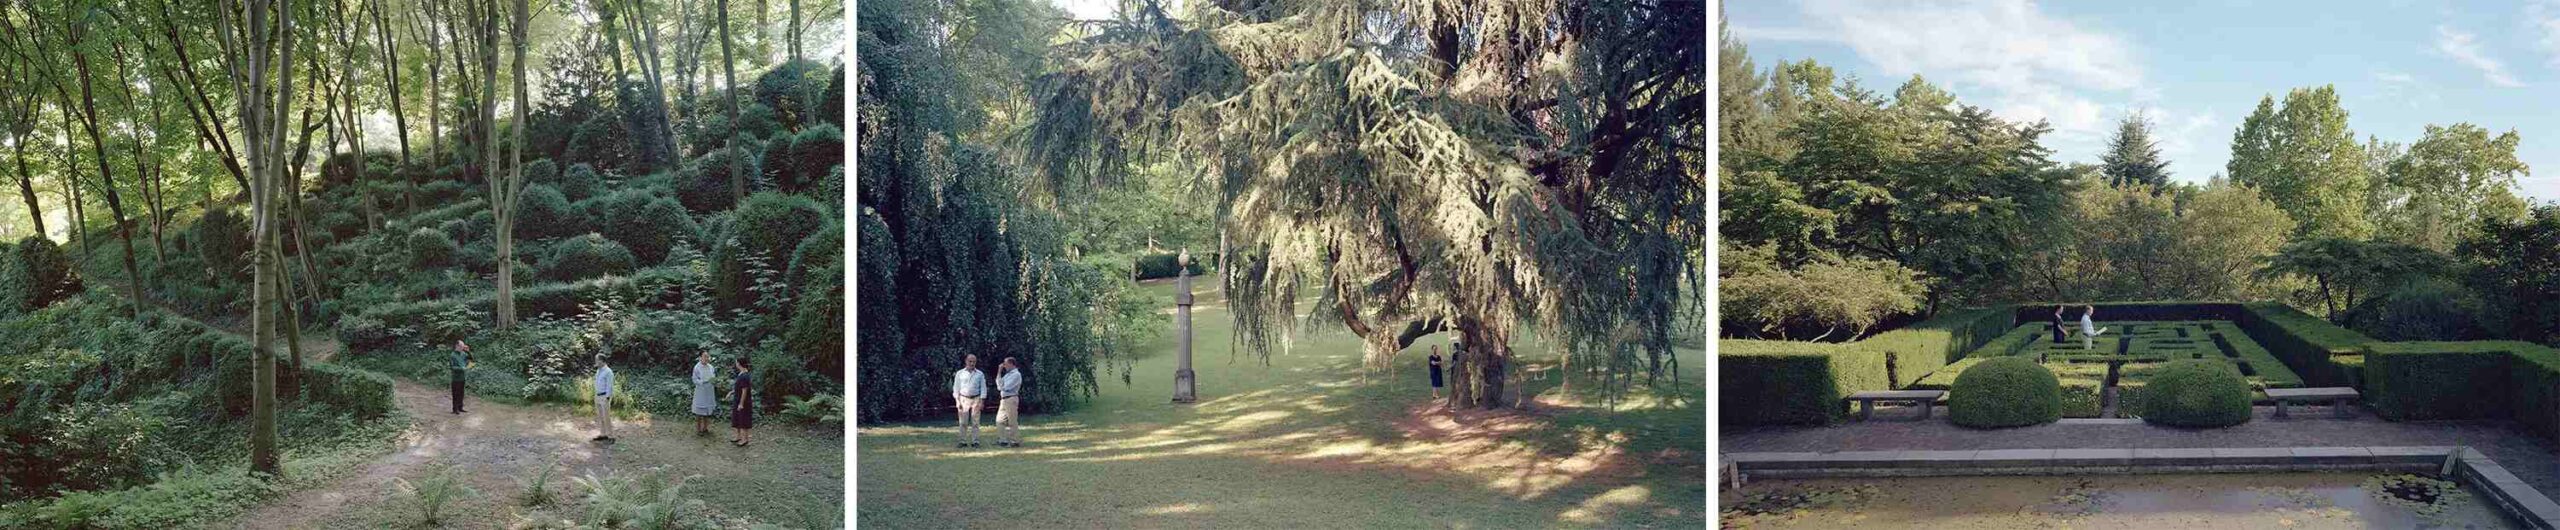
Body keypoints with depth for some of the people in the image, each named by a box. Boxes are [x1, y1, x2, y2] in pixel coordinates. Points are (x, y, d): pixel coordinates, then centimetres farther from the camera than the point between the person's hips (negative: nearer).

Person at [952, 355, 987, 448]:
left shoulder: (980, 374, 9)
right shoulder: (960, 373, 7)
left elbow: (983, 388, 8)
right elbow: (956, 388, 7)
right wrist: (957, 401, -1)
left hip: (975, 399, 0)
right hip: (963, 399, 0)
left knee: (975, 422, -1)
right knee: (963, 422, -2)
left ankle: (975, 441, 1)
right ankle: (963, 442, 0)